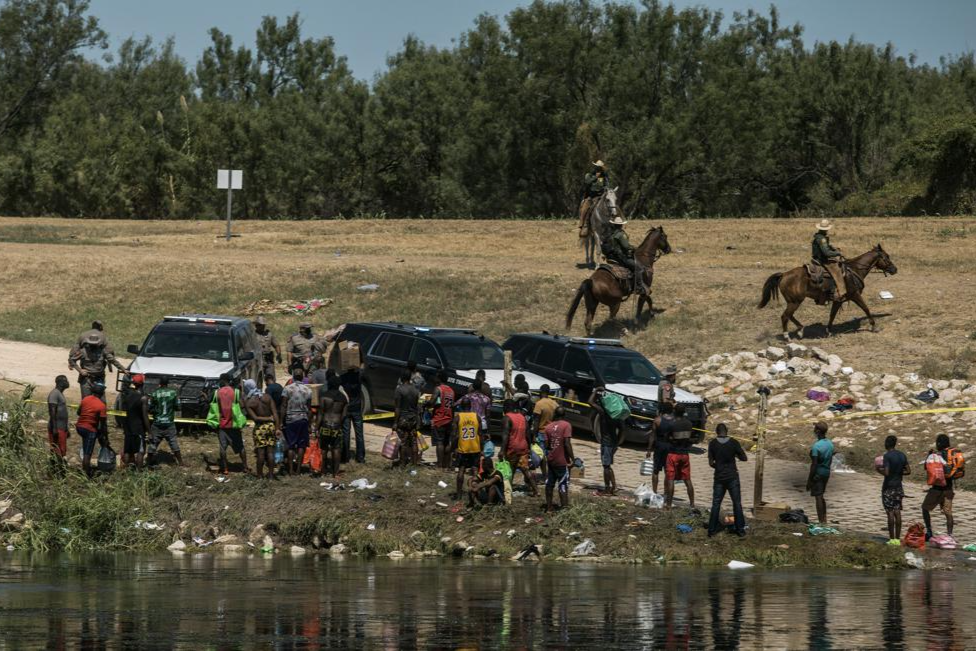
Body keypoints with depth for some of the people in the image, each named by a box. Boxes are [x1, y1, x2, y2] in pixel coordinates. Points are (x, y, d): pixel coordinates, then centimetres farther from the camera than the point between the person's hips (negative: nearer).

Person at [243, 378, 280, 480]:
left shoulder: (248, 402, -8)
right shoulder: (267, 397, -1)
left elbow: (255, 418, -15)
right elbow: (275, 413, -5)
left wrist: (269, 418, -6)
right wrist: (277, 428, -4)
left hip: (260, 428, -3)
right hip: (271, 426, 3)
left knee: (260, 453, 5)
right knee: (270, 452, 7)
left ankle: (260, 475, 10)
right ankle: (271, 475, 10)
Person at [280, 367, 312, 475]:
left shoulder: (287, 389, -6)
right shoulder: (307, 390, 0)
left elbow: (283, 407, -6)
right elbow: (309, 409, 4)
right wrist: (309, 422, 12)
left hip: (290, 419, -1)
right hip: (303, 419, 1)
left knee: (291, 446, 4)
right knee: (301, 445, 8)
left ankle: (291, 469, 1)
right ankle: (298, 468, 6)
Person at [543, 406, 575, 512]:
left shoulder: (548, 426, 4)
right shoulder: (566, 425, -10)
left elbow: (546, 444, 1)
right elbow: (567, 443, -17)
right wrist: (572, 458, -11)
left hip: (550, 460, 5)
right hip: (562, 460, -5)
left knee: (549, 484, 13)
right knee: (563, 485, -1)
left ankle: (549, 507, 19)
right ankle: (564, 507, -3)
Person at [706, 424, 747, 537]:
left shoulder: (713, 443, -6)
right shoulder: (733, 442, -9)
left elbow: (711, 463, -4)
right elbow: (743, 458, -4)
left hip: (719, 478, 1)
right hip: (732, 477, -1)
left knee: (716, 504, 9)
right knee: (737, 503, 8)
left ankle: (712, 530, 8)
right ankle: (740, 529, 8)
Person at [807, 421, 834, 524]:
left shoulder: (816, 446, -19)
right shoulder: (830, 444, 4)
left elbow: (814, 464, -19)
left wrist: (809, 480, -14)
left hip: (818, 473, -8)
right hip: (827, 473, 8)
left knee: (818, 497, -2)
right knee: (821, 497, 19)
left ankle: (821, 521, -2)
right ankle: (824, 519, 23)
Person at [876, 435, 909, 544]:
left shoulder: (887, 456, -15)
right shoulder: (902, 455, 6)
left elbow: (886, 472, -22)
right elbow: (908, 471, 9)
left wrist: (879, 470, -3)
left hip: (888, 487, -6)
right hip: (898, 486, 6)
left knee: (890, 512, -3)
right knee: (897, 512, 7)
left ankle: (892, 539, -3)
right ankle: (897, 538, 7)